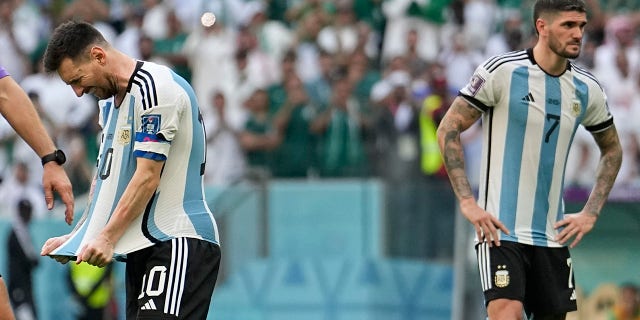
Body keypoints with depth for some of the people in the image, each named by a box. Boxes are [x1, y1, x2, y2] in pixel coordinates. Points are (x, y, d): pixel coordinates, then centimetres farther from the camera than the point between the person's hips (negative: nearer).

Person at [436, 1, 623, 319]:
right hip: (500, 229, -5)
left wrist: (590, 213, 9)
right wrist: (467, 202, -13)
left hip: (553, 234, 5)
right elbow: (448, 130, -6)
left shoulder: (587, 89, 6)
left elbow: (612, 150, 21)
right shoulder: (501, 71, -8)